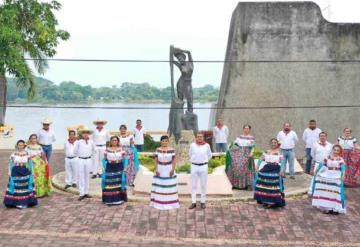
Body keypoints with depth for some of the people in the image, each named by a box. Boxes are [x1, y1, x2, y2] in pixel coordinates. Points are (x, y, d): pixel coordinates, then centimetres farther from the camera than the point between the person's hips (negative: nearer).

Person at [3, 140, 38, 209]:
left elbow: (30, 164, 4)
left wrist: (31, 173, 4)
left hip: (25, 172, 1)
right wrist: (9, 173, -2)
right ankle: (18, 203, 8)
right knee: (16, 187, -1)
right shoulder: (13, 154, -3)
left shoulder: (27, 154, -1)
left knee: (25, 187, 4)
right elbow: (10, 164, 1)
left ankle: (25, 202, 14)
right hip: (16, 172, -1)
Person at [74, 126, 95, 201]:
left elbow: (93, 150, 18)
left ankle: (86, 192, 17)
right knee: (80, 177, -2)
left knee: (87, 176, 9)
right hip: (81, 160, -2)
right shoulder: (79, 142, -4)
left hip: (88, 160, 2)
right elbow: (75, 151, 7)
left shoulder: (91, 142, 2)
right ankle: (82, 193, 1)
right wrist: (80, 156, 8)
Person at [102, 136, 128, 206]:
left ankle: (119, 199, 11)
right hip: (110, 168, 0)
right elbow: (104, 160, 6)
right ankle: (109, 200, 7)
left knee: (119, 184, 1)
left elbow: (124, 159, 2)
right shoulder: (107, 150, 3)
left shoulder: (121, 149, 3)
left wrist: (125, 168, -6)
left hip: (119, 168, 0)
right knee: (109, 184, -1)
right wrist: (104, 168, -2)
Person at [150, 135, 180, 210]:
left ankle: (170, 203, 10)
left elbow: (174, 161, -2)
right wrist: (156, 170, -6)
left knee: (169, 186, 1)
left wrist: (173, 169, -11)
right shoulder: (158, 150, 2)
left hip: (169, 170, -2)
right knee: (159, 186, 4)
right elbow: (156, 161, 3)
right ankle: (158, 203, 12)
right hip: (160, 170, 2)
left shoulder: (172, 150, -4)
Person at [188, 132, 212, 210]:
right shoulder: (192, 145, -3)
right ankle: (193, 202, 9)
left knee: (203, 185, 6)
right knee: (193, 185, 3)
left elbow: (210, 155, 13)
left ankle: (203, 202, 16)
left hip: (203, 167, 0)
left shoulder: (206, 145, -3)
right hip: (194, 166, 0)